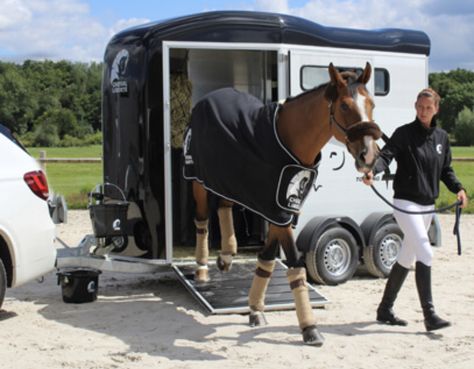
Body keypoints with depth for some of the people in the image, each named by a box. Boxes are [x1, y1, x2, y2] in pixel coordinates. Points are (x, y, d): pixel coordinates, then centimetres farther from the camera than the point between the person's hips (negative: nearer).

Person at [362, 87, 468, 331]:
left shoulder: (441, 137, 11)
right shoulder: (404, 133, -8)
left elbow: (446, 170, 17)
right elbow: (386, 154, -22)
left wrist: (458, 189, 0)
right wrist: (373, 171, -42)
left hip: (428, 206, 7)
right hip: (406, 203, -7)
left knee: (407, 258, 13)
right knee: (425, 254, -16)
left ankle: (385, 310, 25)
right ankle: (430, 316, -14)